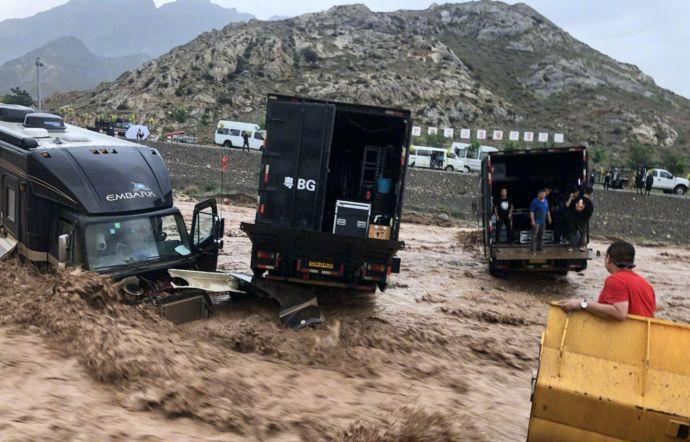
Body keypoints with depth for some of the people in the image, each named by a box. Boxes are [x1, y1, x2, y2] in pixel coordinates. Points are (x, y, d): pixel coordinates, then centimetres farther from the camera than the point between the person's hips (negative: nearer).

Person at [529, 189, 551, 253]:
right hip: (536, 221, -7)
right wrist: (532, 220, -19)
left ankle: (540, 248, 22)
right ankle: (533, 249, -5)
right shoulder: (535, 201, -10)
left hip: (543, 221, 7)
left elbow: (547, 210, 21)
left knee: (541, 235, 13)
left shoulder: (545, 201, 10)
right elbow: (531, 212, -12)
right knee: (534, 236, -8)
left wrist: (549, 217, 14)